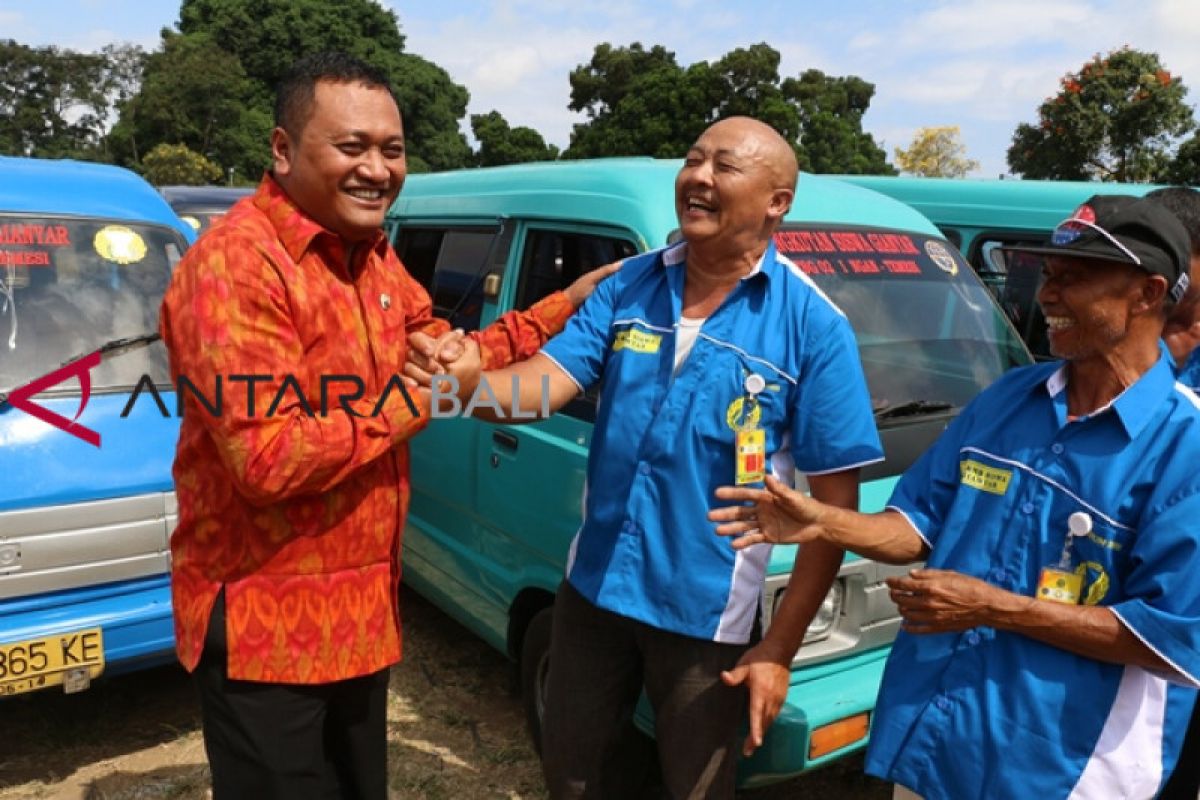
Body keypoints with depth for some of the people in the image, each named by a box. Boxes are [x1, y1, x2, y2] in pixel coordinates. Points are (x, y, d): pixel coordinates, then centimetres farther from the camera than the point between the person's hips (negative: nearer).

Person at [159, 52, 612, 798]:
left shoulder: (372, 256, 6)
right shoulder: (235, 267, -23)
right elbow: (267, 460, -28)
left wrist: (564, 306, 5)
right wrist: (417, 398, -20)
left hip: (361, 609, 8)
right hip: (267, 625, -8)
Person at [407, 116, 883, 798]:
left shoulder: (812, 326, -12)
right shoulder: (628, 285, 0)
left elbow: (836, 502, -11)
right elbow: (547, 381, -9)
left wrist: (780, 649, -12)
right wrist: (469, 381, -33)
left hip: (706, 613, -3)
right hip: (594, 588, 4)